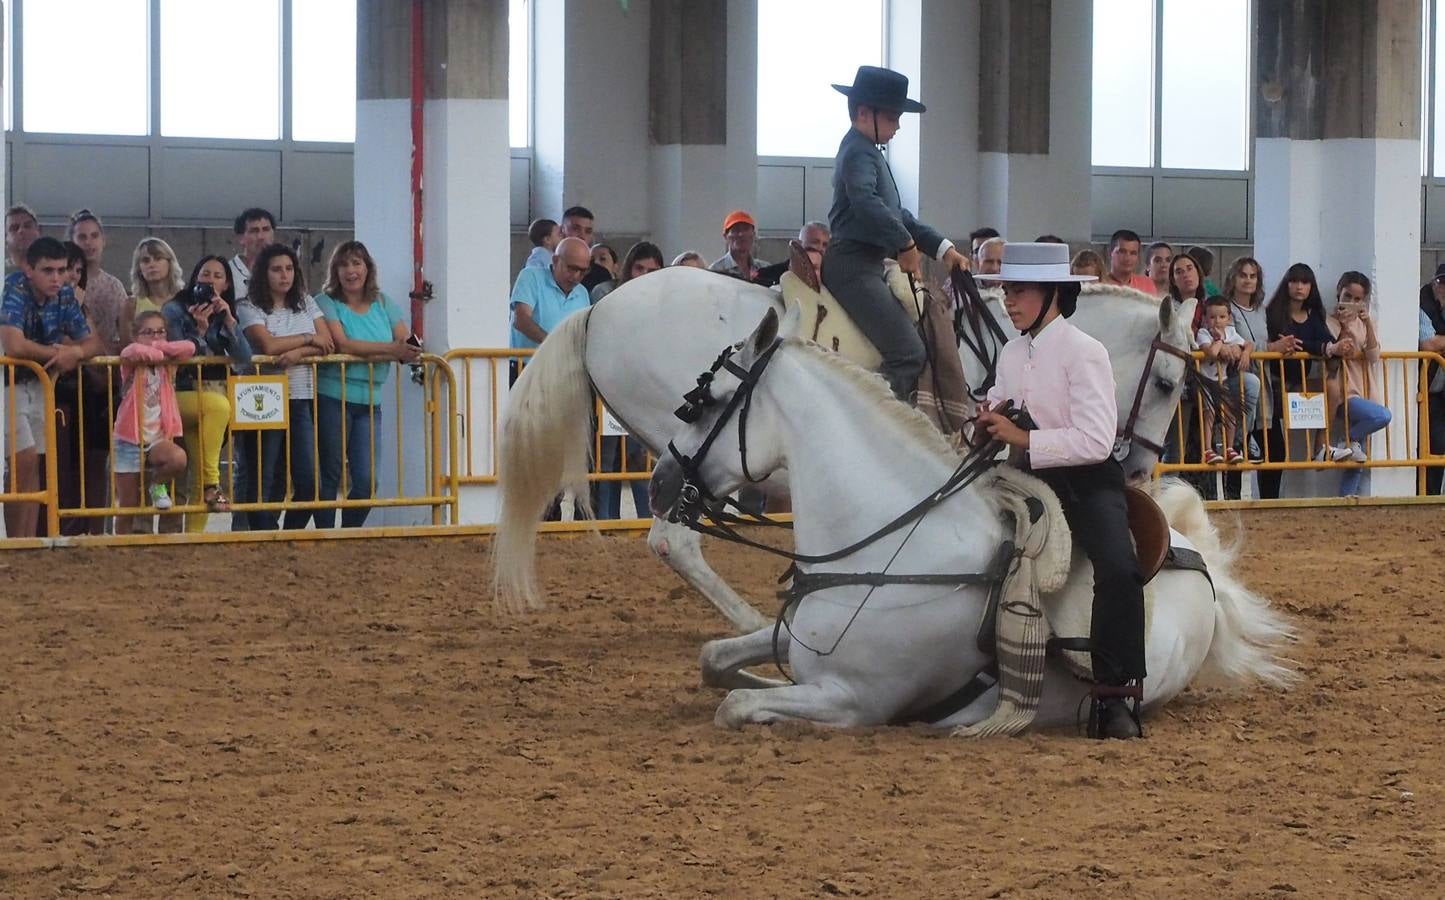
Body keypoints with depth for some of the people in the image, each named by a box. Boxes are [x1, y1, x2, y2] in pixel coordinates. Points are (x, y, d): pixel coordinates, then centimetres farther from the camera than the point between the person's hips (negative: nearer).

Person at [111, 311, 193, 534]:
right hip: (130, 439, -3)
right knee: (128, 507, -2)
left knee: (178, 459, -30)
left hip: (158, 438, 3)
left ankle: (157, 485, 2)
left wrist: (158, 347, -11)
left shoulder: (166, 362, 8)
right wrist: (157, 353, -11)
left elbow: (188, 348, -10)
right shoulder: (131, 360, -3)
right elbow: (136, 352, -28)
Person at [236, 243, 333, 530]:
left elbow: (328, 344, 3)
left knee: (309, 481, -3)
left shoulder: (306, 303, 14)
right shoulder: (249, 308, 0)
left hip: (302, 401, 4)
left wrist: (298, 354, -14)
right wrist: (309, 340, -4)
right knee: (263, 482, -2)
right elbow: (268, 346, -15)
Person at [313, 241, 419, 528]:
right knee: (330, 477, 2)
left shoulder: (384, 304, 10)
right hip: (332, 399, -4)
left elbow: (408, 349, 0)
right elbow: (342, 345, -18)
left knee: (366, 480, -1)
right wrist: (391, 349, -23)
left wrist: (363, 353, -17)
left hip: (370, 402, 4)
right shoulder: (326, 303, -3)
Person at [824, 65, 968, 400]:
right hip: (854, 268, -11)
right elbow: (866, 201, -30)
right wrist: (907, 244, -24)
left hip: (865, 268, 11)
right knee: (908, 354, -20)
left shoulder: (869, 153, 23)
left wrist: (943, 248, 19)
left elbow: (897, 214, 27)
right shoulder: (859, 153, -11)